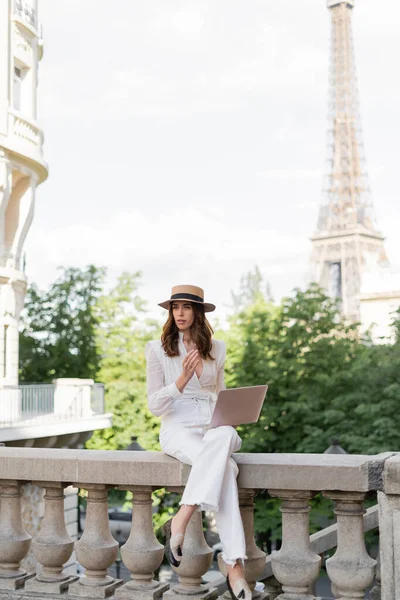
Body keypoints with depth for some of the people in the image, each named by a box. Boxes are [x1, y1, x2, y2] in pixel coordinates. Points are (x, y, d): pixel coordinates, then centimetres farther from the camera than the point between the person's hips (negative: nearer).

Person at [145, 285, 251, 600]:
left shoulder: (216, 348, 15)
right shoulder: (158, 349, 5)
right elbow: (155, 405, 0)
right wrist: (182, 380, -17)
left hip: (216, 429, 3)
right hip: (178, 430, -3)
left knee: (223, 436, -38)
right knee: (224, 466, -36)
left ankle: (180, 522, -39)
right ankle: (234, 566, -35)